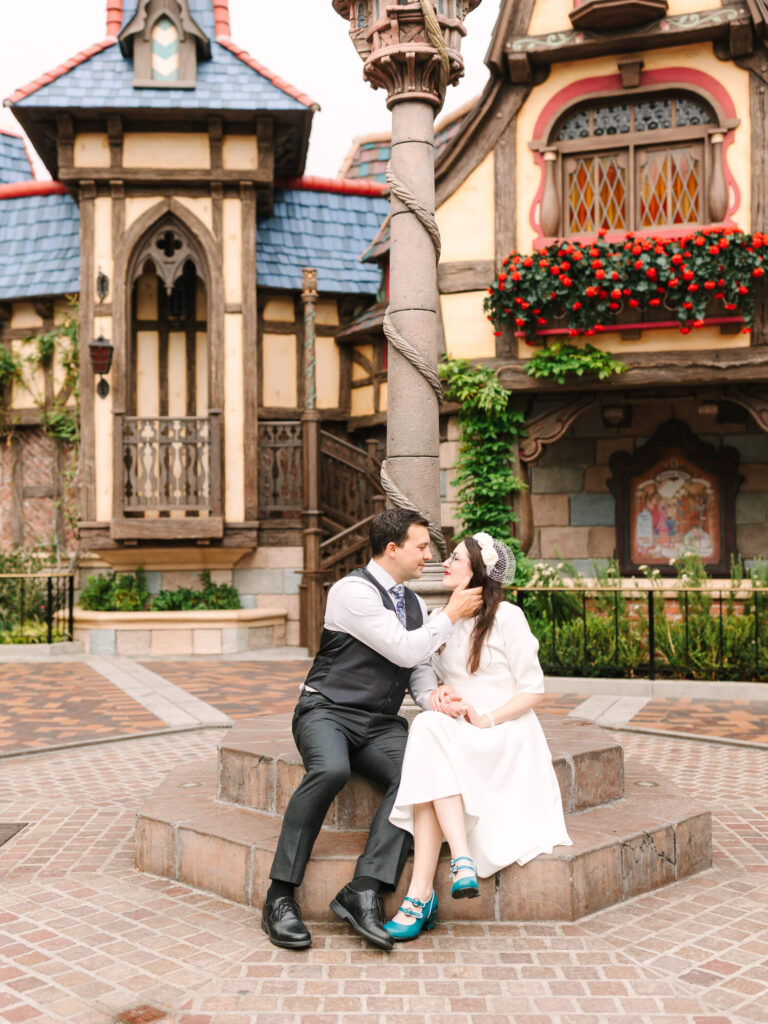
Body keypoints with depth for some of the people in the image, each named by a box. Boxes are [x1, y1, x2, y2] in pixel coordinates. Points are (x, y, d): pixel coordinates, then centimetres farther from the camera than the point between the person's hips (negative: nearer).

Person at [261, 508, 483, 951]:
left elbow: (421, 670, 15)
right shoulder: (353, 590, -10)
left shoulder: (415, 604, 16)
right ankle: (281, 896, -24)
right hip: (328, 711, -6)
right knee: (331, 770, -37)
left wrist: (435, 701, -7)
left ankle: (364, 891, -28)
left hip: (382, 724, 6)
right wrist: (452, 615, -6)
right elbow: (405, 651, -16)